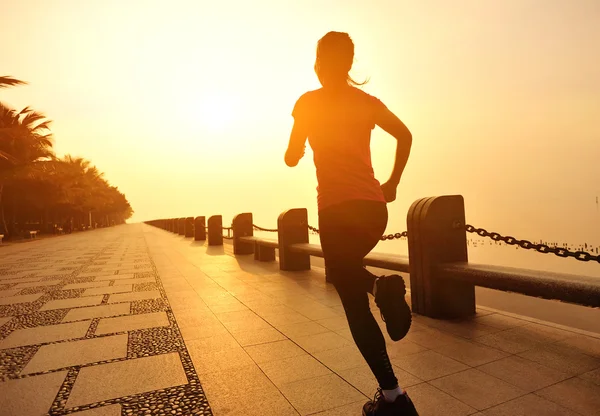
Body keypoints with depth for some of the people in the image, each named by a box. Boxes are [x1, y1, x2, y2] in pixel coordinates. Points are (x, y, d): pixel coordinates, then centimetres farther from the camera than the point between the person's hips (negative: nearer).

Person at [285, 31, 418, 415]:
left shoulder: (309, 102, 3)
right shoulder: (367, 101, 14)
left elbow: (291, 158, 6)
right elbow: (405, 135, 7)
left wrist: (298, 147, 28)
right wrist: (393, 183, 14)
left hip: (337, 208, -5)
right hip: (374, 206, 5)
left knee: (355, 305, 2)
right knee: (344, 272, 31)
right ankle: (382, 286, 1)